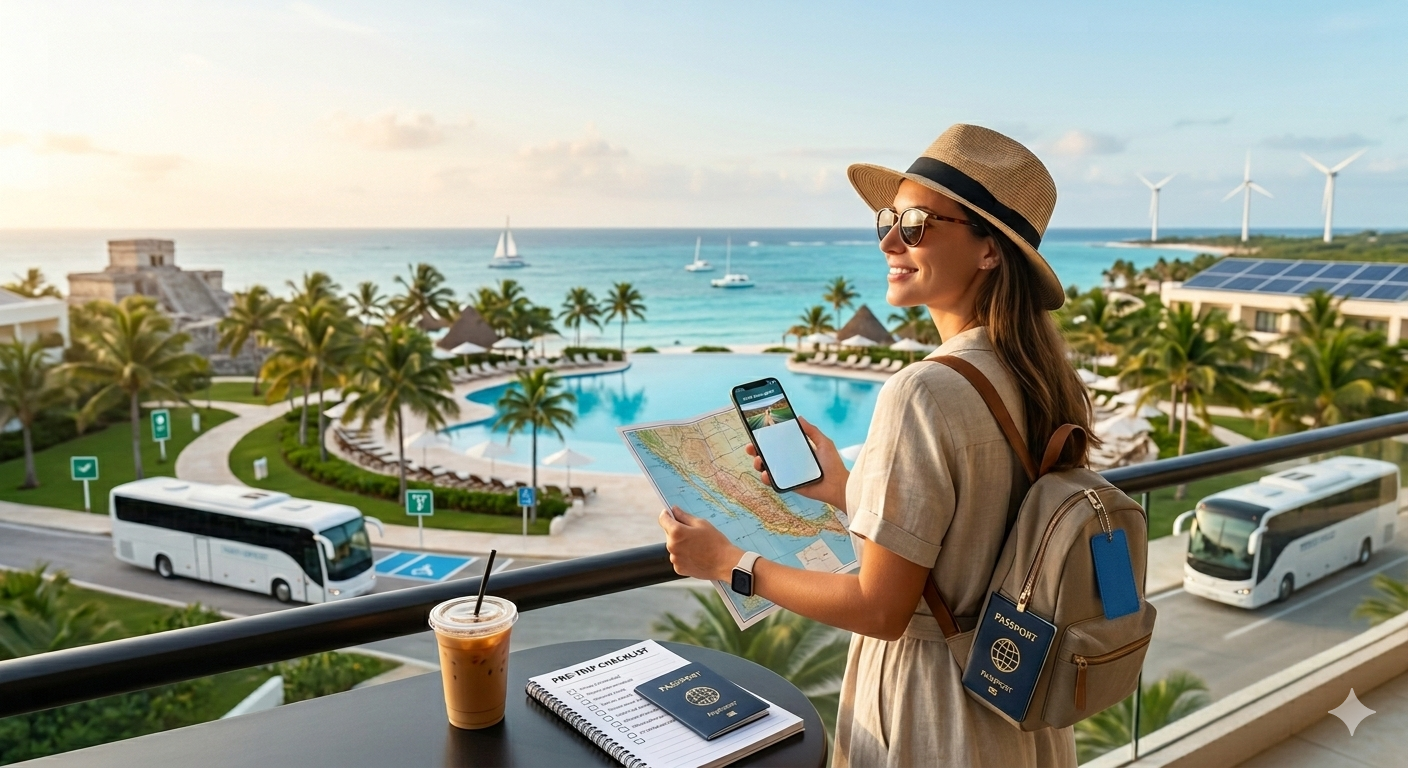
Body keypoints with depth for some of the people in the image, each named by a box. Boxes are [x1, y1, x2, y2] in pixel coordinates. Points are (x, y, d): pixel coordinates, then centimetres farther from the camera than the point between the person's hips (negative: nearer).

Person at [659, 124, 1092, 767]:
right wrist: (843, 491, 8)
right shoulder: (1036, 379, -3)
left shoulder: (924, 393, -27)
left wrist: (728, 563, -13)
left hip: (934, 712, -7)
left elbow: (882, 609, -22)